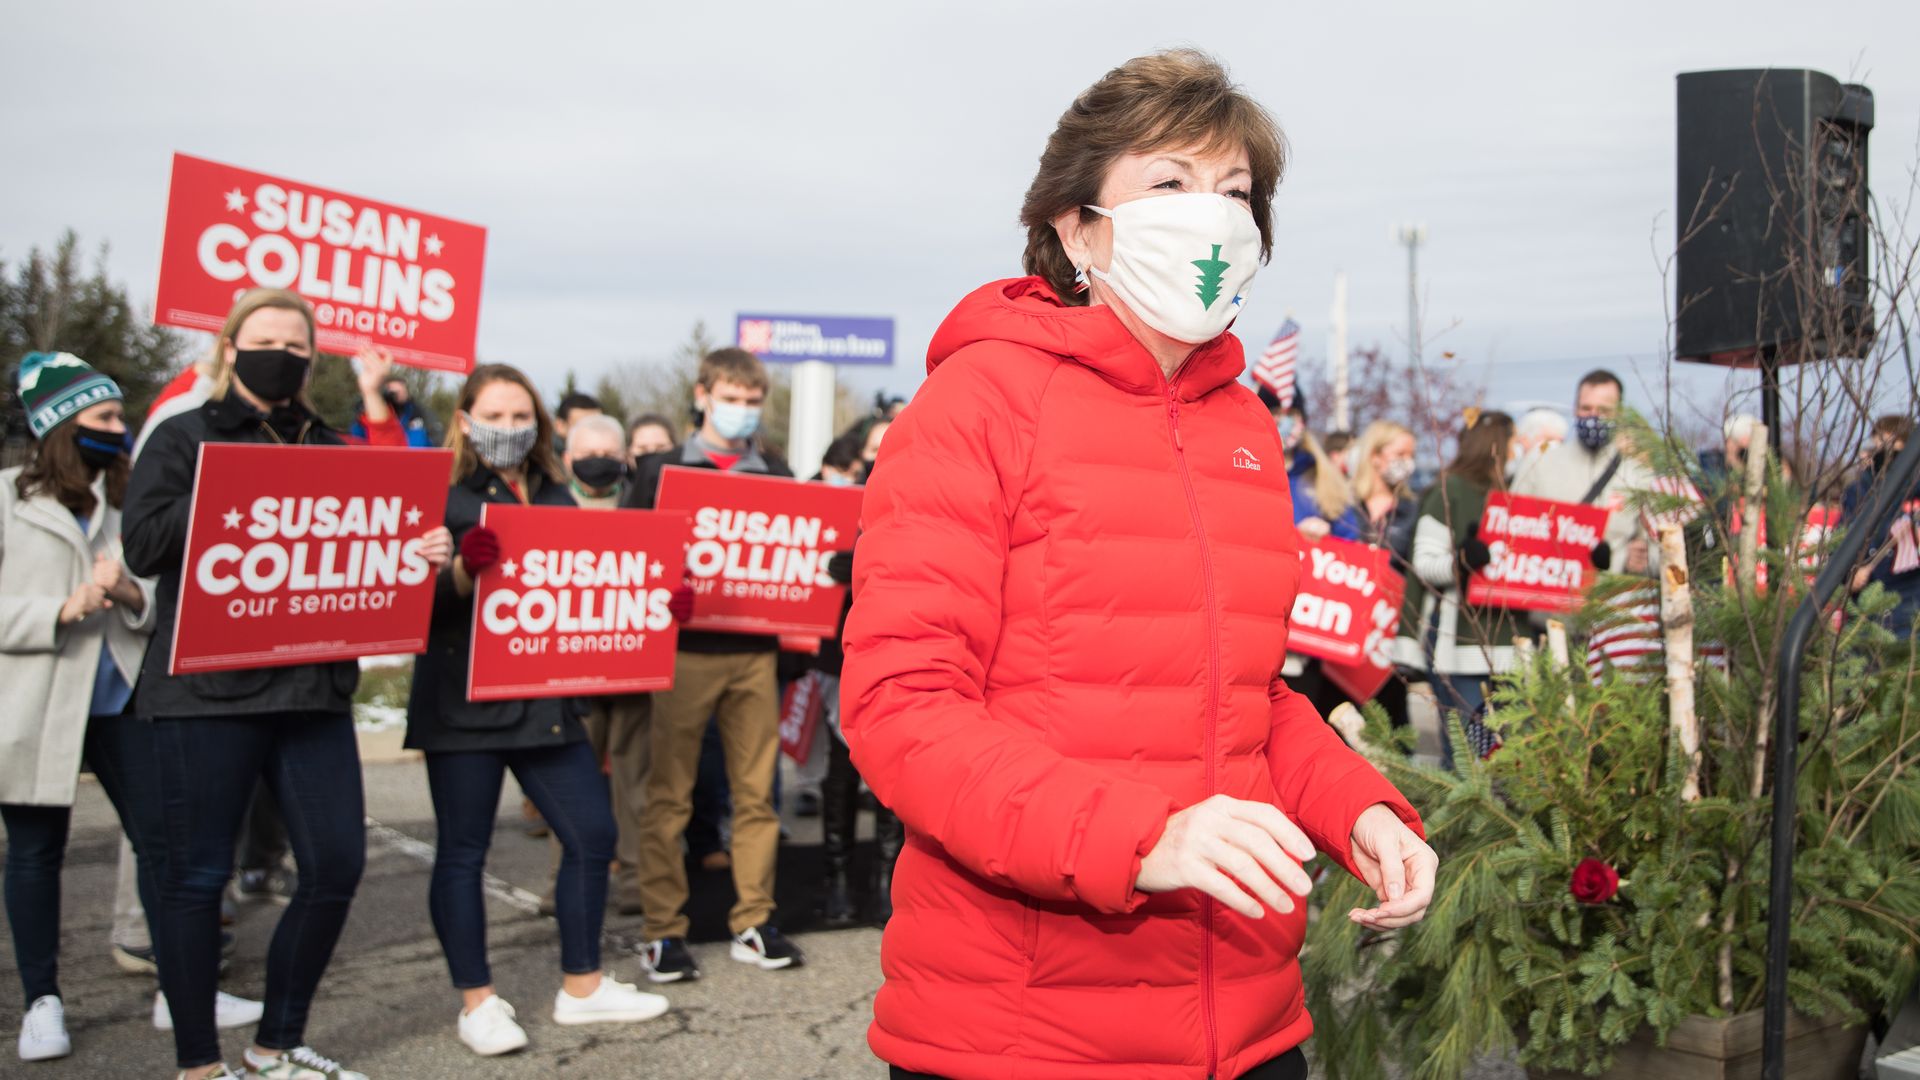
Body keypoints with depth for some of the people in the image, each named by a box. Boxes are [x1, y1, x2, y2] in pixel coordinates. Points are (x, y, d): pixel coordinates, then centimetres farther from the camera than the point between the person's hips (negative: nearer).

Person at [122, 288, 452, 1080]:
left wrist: (424, 553, -6)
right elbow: (143, 543, -7)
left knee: (336, 867, 4)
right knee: (198, 875, 2)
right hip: (207, 688, -4)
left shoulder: (331, 449, 17)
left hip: (314, 687, 5)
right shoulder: (187, 438, 5)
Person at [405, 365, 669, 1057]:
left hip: (547, 703, 5)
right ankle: (477, 1001, 16)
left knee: (592, 835, 6)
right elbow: (421, 601, -12)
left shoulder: (557, 497, 13)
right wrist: (463, 569, -33)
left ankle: (581, 986, 20)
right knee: (462, 851, 3)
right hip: (464, 705, -5)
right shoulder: (443, 497, -4)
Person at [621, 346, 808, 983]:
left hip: (754, 650, 3)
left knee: (756, 792, 5)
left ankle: (753, 924, 14)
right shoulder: (662, 471, 6)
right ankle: (663, 930, 9)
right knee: (669, 796, 1)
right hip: (685, 649, -2)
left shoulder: (777, 477, 13)